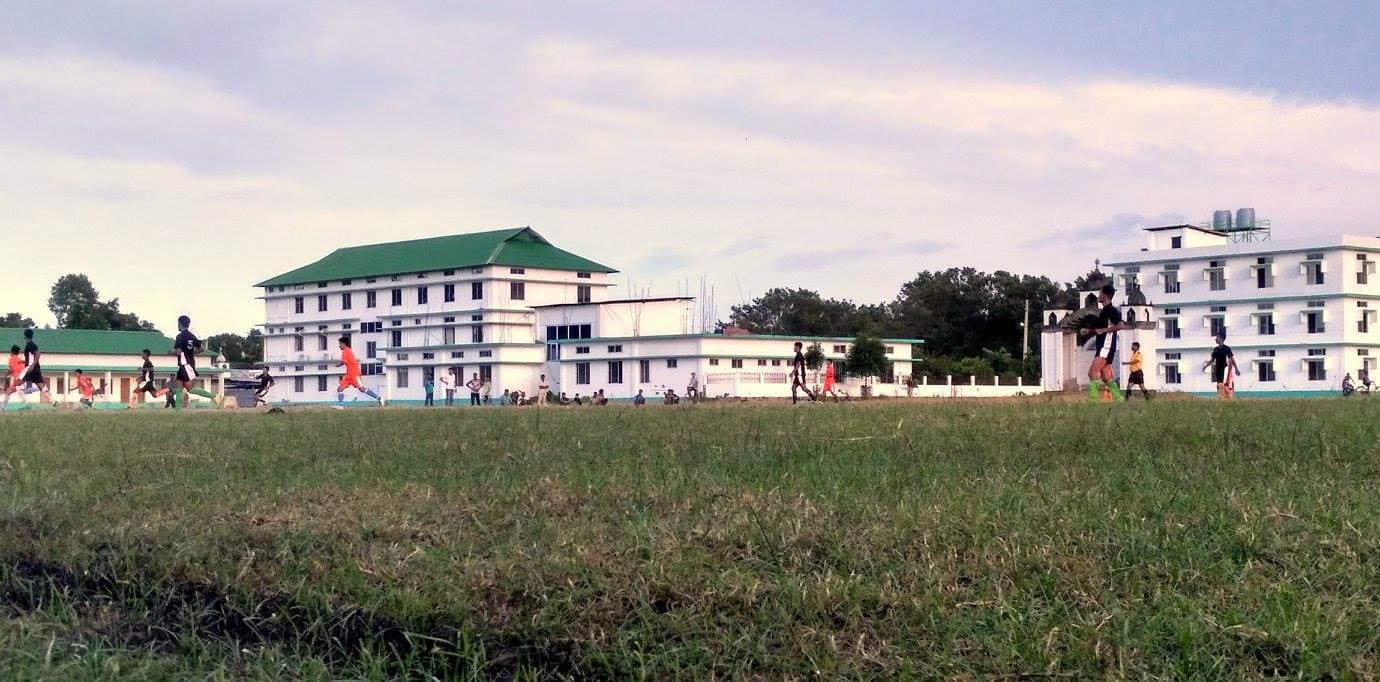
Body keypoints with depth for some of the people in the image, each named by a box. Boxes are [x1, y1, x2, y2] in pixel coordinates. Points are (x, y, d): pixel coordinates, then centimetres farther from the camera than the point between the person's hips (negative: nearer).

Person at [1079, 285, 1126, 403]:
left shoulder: (1110, 310, -10)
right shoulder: (1104, 311, 20)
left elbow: (1121, 325, -22)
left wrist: (1103, 330, -21)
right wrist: (1090, 330, 16)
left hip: (1106, 346, -11)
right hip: (1102, 347, 11)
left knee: (1093, 372, -18)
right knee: (1106, 377, 10)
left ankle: (1092, 399, -23)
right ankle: (1119, 399, 13)